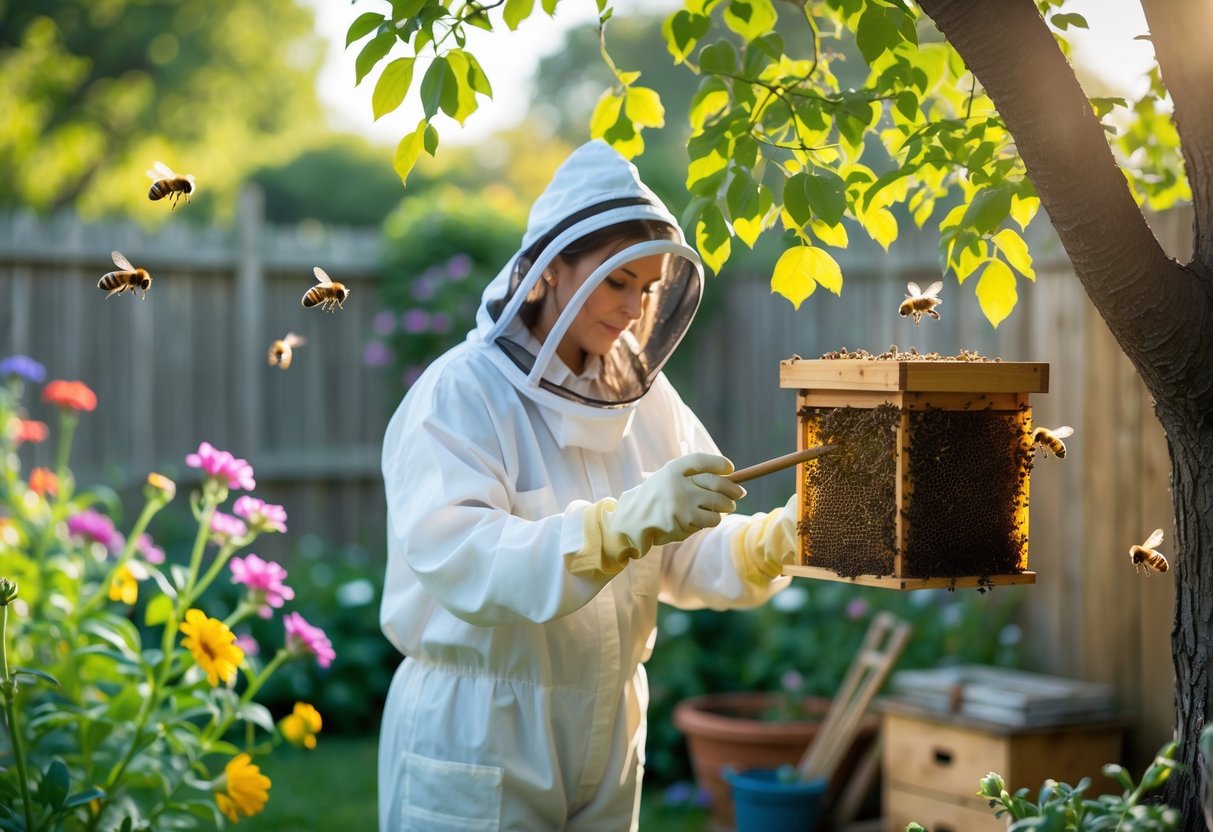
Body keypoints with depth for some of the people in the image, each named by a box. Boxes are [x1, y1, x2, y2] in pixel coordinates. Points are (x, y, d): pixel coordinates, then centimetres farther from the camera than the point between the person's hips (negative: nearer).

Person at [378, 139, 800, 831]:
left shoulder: (642, 396, 5)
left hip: (605, 738, 6)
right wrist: (626, 522, -41)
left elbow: (691, 559, 3)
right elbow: (458, 560, -30)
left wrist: (780, 538, -18)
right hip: (477, 745, -6)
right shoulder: (459, 395, -15)